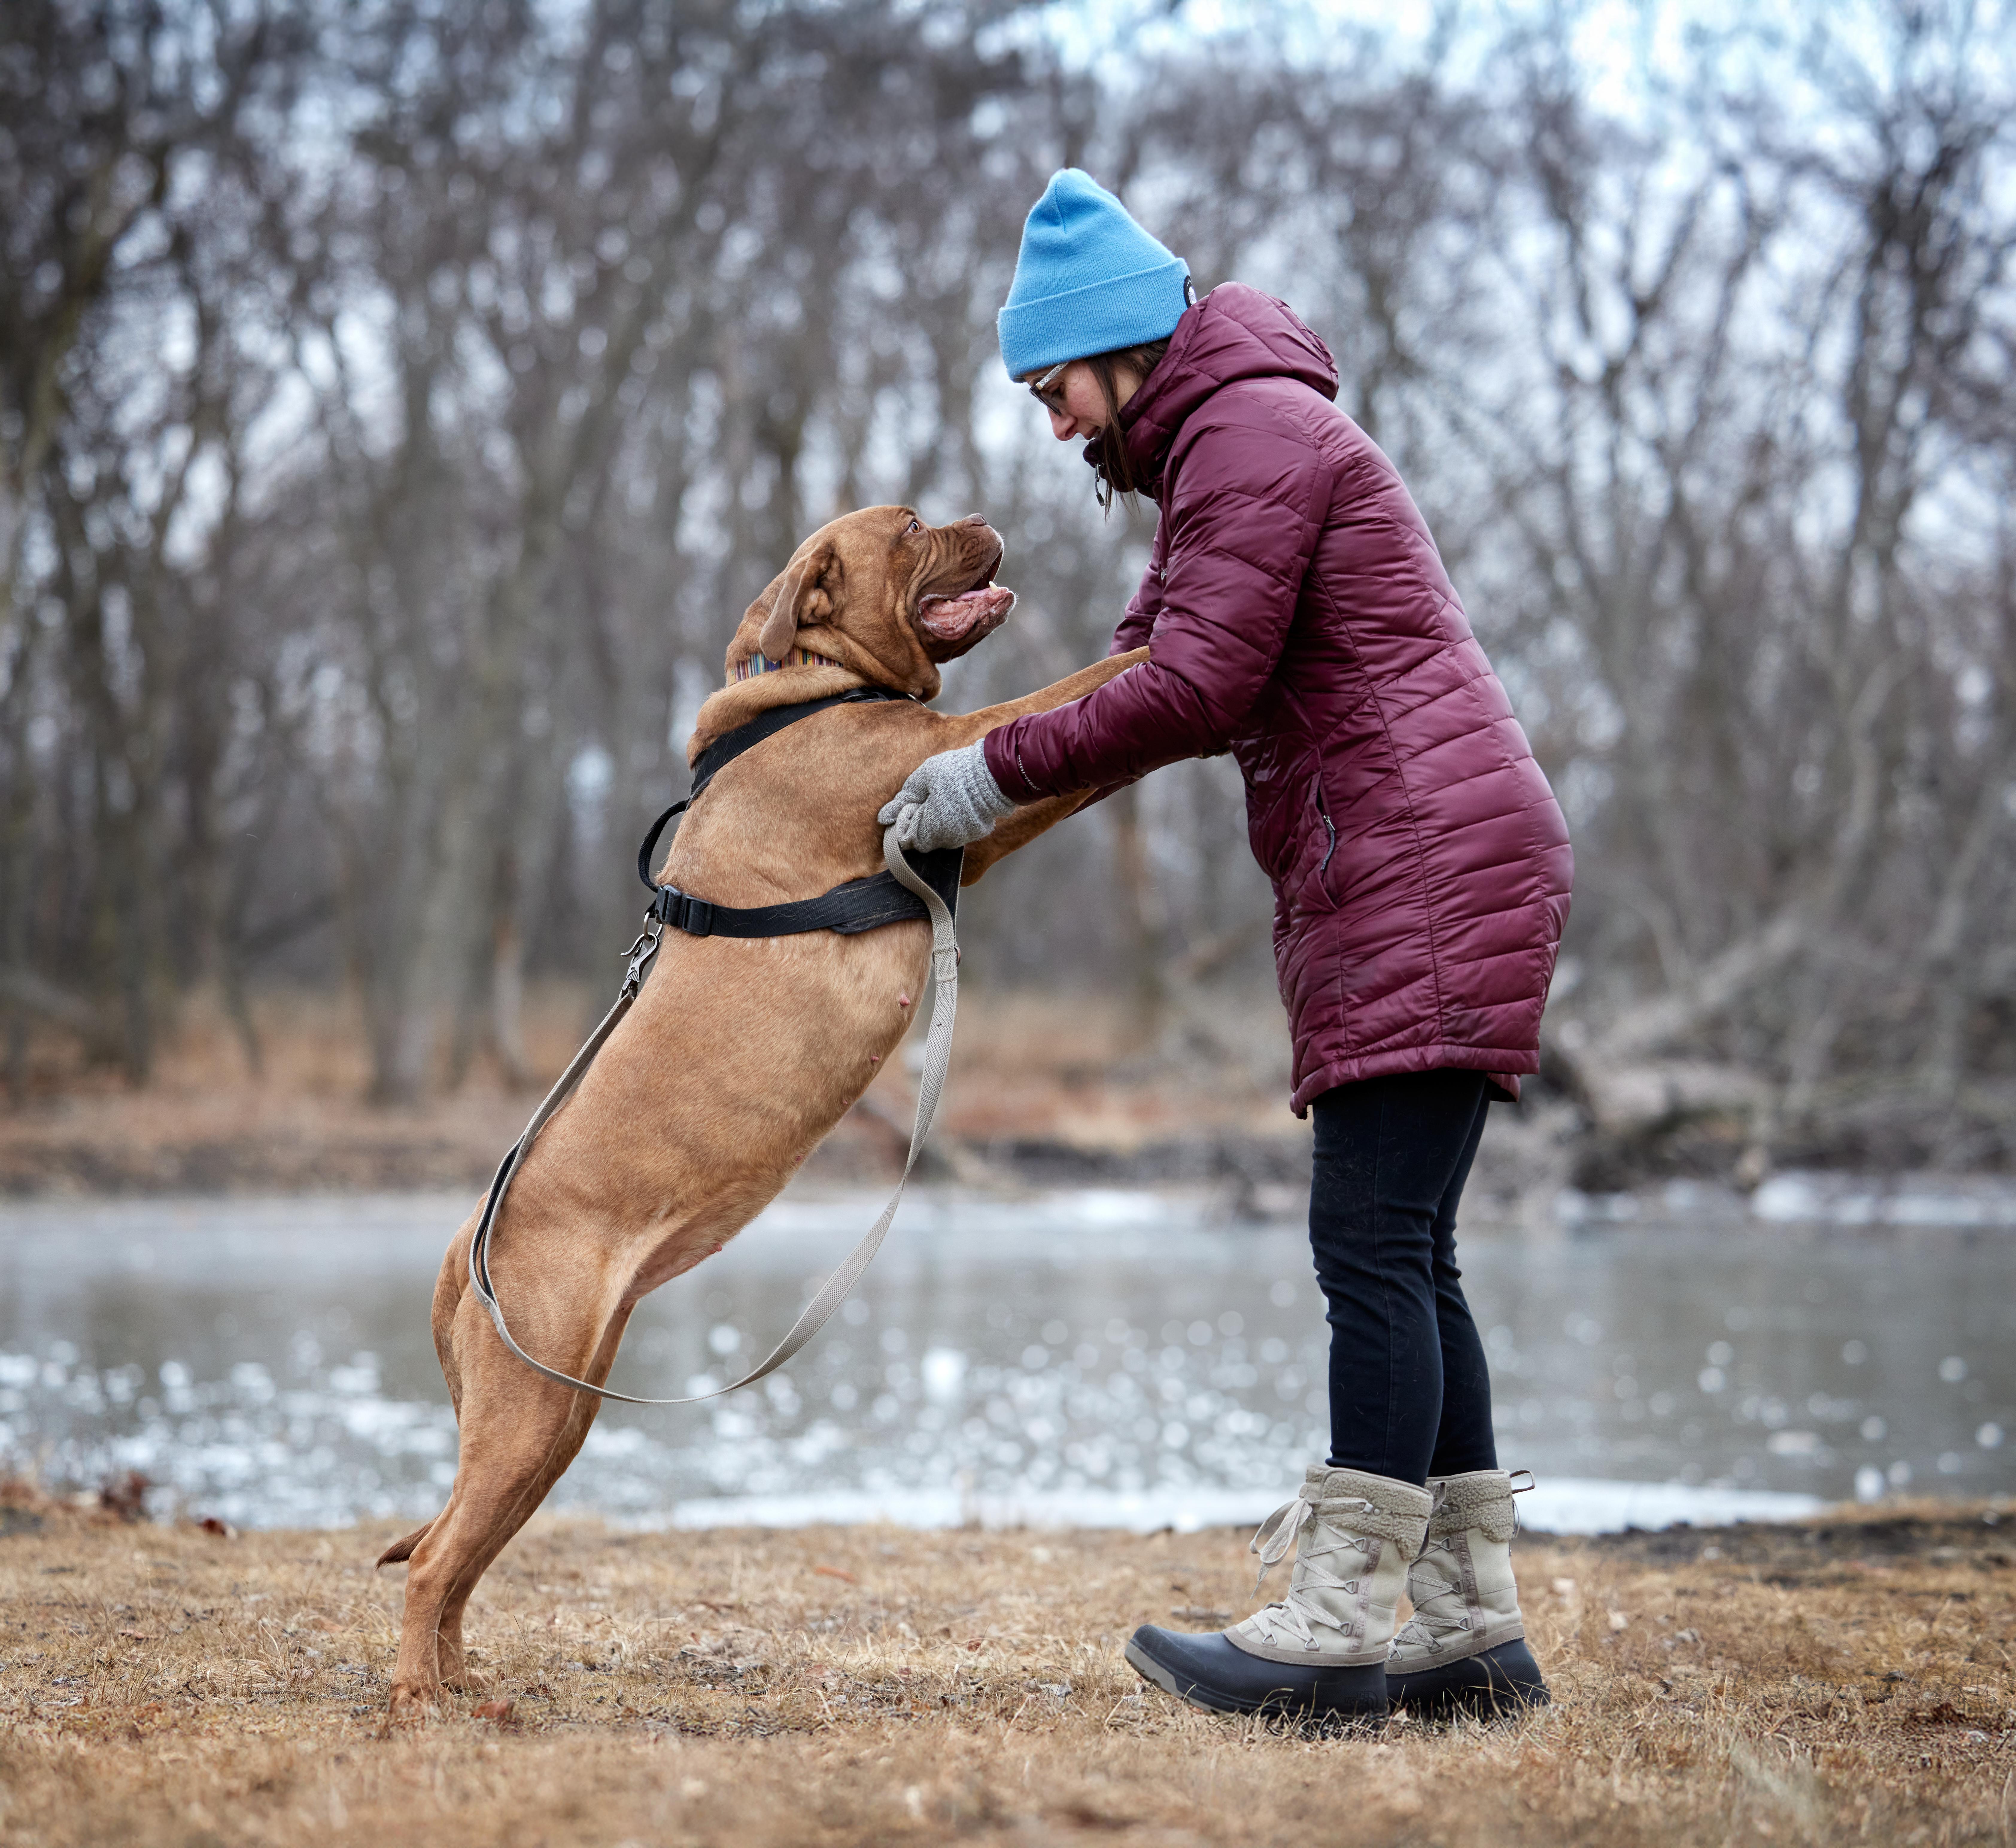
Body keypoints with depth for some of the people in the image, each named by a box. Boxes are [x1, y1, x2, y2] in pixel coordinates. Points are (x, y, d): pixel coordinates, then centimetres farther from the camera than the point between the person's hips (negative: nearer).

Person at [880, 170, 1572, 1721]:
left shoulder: (1251, 431, -8)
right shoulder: (1226, 445, 25)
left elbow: (1199, 686, -15)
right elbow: (1153, 668, 23)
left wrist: (1003, 773, -8)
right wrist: (980, 794, 12)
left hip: (1427, 868, -10)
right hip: (1416, 879, 10)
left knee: (1374, 1242, -12)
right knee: (1403, 1256, 7)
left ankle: (1345, 1622, -12)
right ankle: (1472, 1624, 8)